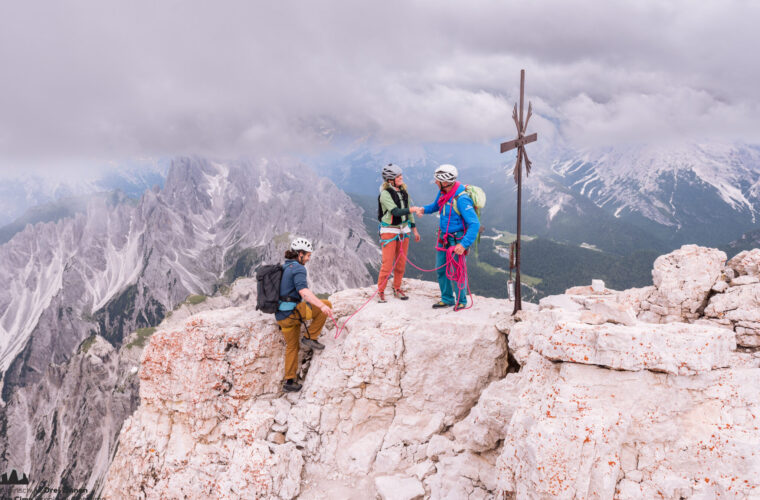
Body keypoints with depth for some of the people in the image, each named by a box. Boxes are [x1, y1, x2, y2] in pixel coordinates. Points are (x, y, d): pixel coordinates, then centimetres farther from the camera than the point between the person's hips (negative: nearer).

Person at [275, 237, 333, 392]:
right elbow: (303, 291, -28)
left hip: (280, 315, 9)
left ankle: (289, 381, 20)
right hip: (294, 311, -9)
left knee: (291, 346, 20)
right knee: (326, 305, 4)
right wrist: (321, 305, -40)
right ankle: (310, 337, 4)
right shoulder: (298, 269, -12)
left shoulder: (283, 268, 16)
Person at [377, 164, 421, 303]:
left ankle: (397, 289, 22)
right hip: (389, 231, -6)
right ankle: (380, 292, 3)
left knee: (401, 263, 9)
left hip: (403, 230, 6)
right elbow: (395, 211, -25)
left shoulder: (404, 192, 7)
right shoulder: (385, 194, -14)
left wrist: (414, 229, 17)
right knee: (387, 263, -7)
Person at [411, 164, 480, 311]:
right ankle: (447, 299, 28)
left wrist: (464, 244, -32)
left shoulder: (461, 199, -27)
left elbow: (475, 224, -27)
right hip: (444, 237, 8)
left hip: (457, 238, -8)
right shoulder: (443, 192, -3)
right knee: (441, 268, 13)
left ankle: (461, 301, 20)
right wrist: (423, 209, -2)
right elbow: (435, 206, 19)